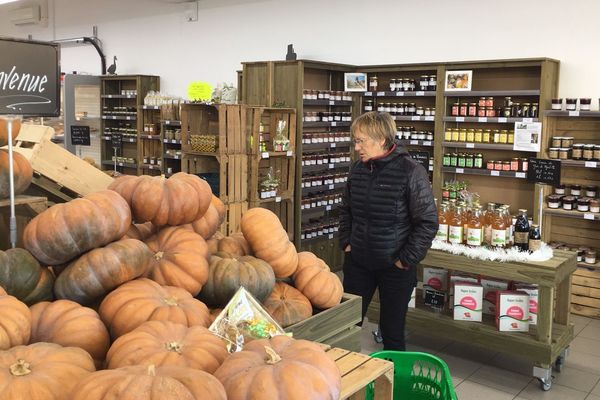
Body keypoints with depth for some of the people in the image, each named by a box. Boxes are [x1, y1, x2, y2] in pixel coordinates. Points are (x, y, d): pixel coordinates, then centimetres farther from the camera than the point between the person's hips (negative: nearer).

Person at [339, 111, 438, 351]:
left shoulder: (411, 172, -16)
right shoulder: (358, 169, 2)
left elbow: (428, 222, -14)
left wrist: (407, 260, -13)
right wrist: (346, 242, 8)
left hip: (395, 267, -5)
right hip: (357, 262, 5)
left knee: (392, 330, 9)